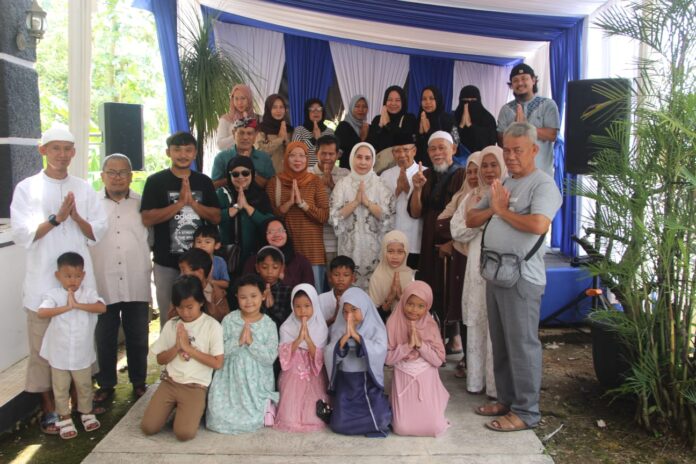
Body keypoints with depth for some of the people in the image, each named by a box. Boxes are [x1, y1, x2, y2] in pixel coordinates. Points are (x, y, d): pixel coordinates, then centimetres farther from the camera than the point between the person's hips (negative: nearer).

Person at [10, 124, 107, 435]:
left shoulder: (84, 189, 8)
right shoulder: (27, 188, 1)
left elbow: (98, 233, 5)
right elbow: (22, 235, -6)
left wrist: (76, 217, -12)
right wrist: (56, 218, -16)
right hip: (43, 280, -2)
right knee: (43, 346, 4)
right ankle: (49, 408, 17)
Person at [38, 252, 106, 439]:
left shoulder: (88, 293, -8)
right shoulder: (53, 294, -11)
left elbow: (102, 307, -26)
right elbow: (41, 313, -28)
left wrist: (77, 304, -31)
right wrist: (67, 307, -32)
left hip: (82, 353, 1)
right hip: (59, 354, -1)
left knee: (84, 386, 18)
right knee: (61, 389, 13)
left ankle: (87, 413, 37)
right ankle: (65, 419, 29)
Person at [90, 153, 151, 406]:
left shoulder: (142, 204, 5)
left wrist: (150, 268, 3)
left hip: (136, 284, 0)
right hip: (103, 284, 0)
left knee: (137, 337, 11)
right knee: (104, 338, 11)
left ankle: (139, 382, 27)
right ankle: (106, 384, 27)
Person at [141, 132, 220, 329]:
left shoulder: (204, 181, 5)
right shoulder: (156, 181, -3)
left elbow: (216, 217, 1)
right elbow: (147, 219, -12)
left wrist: (192, 202, -14)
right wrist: (180, 203, -18)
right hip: (166, 262, -2)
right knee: (168, 316, 10)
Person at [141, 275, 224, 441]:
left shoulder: (212, 326, -8)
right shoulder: (171, 325, 5)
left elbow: (217, 363, -12)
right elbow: (160, 359, 9)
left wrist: (188, 347, -14)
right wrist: (177, 347, -11)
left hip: (196, 387, -4)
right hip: (169, 382, 4)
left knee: (184, 433, -21)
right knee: (148, 427, -10)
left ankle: (194, 410, 9)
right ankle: (173, 407, 16)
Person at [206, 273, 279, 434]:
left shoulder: (269, 325, -5)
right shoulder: (229, 320, -3)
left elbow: (270, 358, -10)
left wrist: (251, 342, -20)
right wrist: (238, 341, -19)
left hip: (256, 382, -1)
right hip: (231, 380, 1)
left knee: (251, 422, -6)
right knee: (220, 419, -6)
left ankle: (266, 406, 20)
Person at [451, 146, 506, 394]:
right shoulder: (472, 197, 14)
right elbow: (457, 232, 6)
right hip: (477, 268, 4)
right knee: (476, 322, 7)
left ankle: (497, 384, 7)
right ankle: (476, 378, 18)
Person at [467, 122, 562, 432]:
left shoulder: (543, 184, -9)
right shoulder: (502, 185, 17)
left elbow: (539, 224, -26)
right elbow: (471, 219, 18)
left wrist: (502, 210, -11)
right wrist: (493, 208, -2)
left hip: (522, 276, -8)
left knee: (522, 344, -1)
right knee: (500, 343, 16)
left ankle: (526, 411, 11)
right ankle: (506, 400, 30)